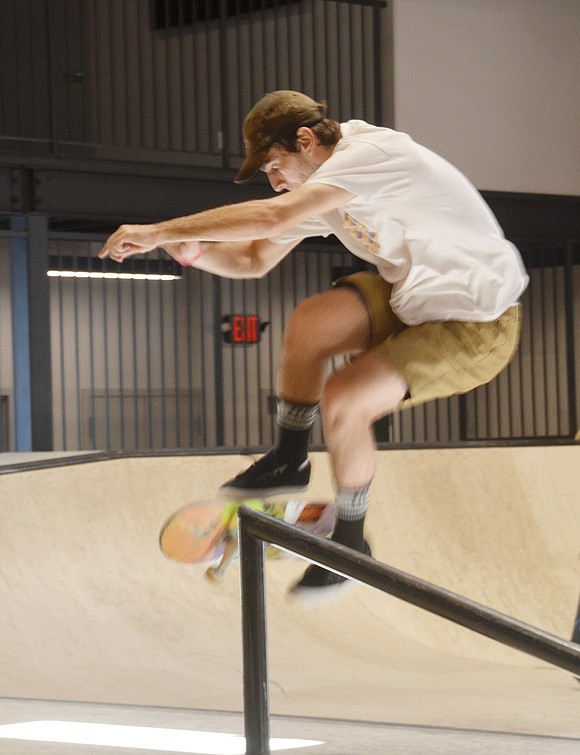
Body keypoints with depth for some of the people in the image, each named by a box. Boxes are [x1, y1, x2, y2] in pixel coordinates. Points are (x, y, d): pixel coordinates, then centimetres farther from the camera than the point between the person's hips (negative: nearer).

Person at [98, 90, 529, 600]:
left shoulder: (371, 152, -23)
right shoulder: (318, 185, 6)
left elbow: (271, 216, -34)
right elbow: (254, 260, 13)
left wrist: (161, 231, -29)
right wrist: (193, 251, -9)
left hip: (480, 325, -9)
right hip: (417, 301, 9)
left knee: (342, 401, -19)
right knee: (311, 323, -10)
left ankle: (350, 542, 2)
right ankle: (290, 462, 8)